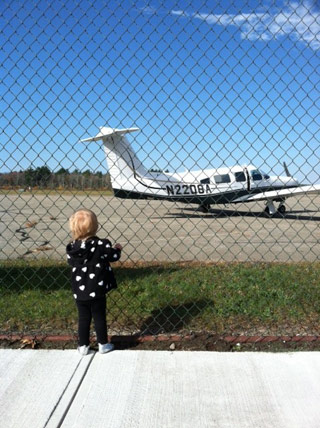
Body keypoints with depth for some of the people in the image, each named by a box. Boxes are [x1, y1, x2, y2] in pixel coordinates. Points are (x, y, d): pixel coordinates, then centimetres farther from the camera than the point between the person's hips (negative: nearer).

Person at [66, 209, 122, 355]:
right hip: (96, 290, -3)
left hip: (79, 291, 3)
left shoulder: (72, 247, -7)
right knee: (99, 317, 12)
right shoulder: (101, 244, -16)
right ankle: (103, 344, 23)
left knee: (83, 318, 15)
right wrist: (117, 249, 15)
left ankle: (83, 346, 23)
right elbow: (114, 256, -6)